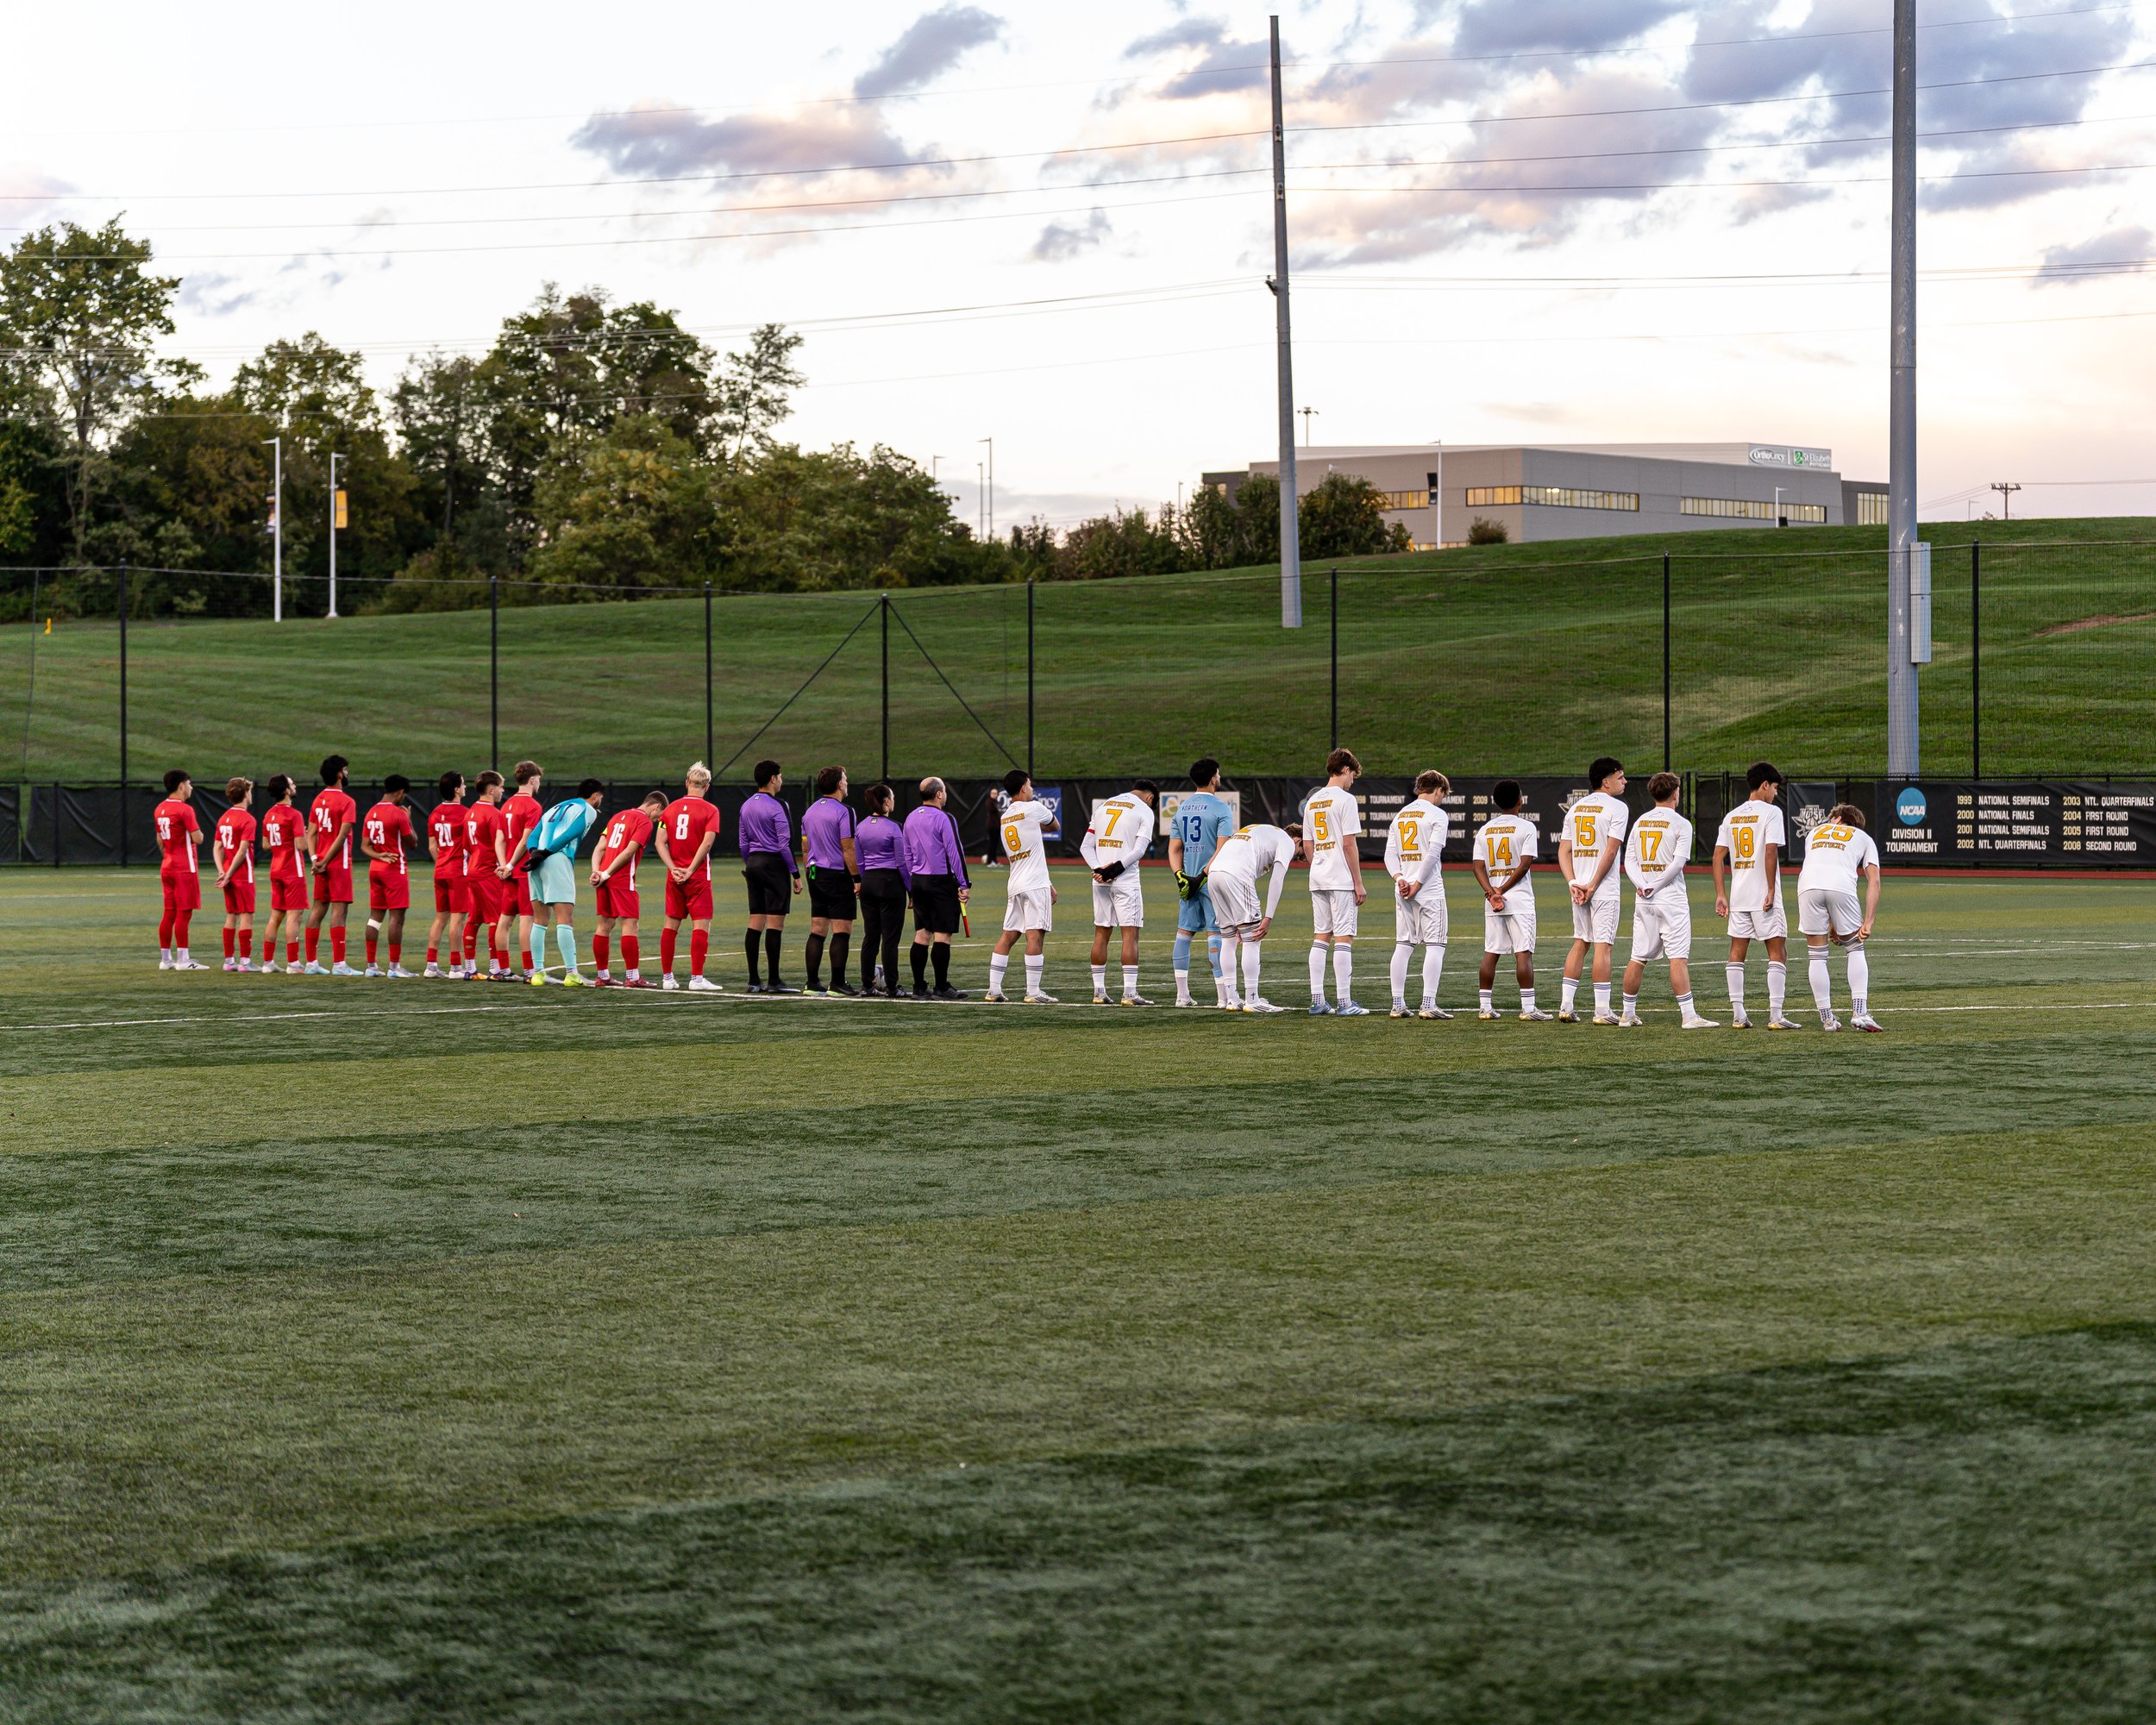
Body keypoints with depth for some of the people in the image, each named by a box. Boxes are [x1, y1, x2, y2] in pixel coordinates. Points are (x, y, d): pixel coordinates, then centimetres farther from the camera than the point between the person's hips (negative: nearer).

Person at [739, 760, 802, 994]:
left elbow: (743, 843, 15)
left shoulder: (746, 807, 12)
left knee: (755, 922, 8)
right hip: (774, 864, -8)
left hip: (753, 863, 8)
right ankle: (774, 982, -7)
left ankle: (754, 981, 8)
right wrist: (796, 874, -8)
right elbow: (784, 845, -13)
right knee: (775, 923, -6)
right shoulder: (777, 807, -12)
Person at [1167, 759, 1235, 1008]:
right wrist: (1204, 876, -14)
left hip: (1187, 881, 6)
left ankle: (1182, 995, 12)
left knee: (1184, 933, 10)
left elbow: (1174, 849, 8)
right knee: (1216, 934, -6)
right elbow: (1222, 850, -16)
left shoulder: (1181, 809, 12)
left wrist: (1181, 876, 0)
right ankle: (1224, 996, -7)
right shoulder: (1221, 809, -8)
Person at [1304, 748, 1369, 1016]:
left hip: (1317, 878, 7)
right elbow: (1349, 844, -13)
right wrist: (1358, 883, -10)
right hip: (1341, 879, -7)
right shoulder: (1345, 799, -9)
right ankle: (1344, 1002, -8)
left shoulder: (1312, 802, 13)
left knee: (1320, 936, 10)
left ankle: (1317, 1001, 8)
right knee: (1343, 937, -6)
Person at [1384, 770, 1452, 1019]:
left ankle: (1398, 1004, 8)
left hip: (1403, 889, 6)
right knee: (1435, 945, -4)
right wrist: (1418, 884, -11)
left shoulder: (1400, 815, 15)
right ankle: (1428, 1004, -12)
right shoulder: (1437, 814, -5)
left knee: (1403, 945, 10)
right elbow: (1433, 852, -14)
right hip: (1429, 889, -6)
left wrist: (1399, 878, -4)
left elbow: (1390, 854, 8)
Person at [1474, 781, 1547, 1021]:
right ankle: (1528, 1007, -11)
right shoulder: (1526, 827, -5)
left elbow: (1478, 866, 1)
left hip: (1491, 903, 5)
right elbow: (1525, 864, -13)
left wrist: (1491, 892, -9)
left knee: (1490, 953, 9)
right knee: (1523, 953, -6)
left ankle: (1486, 1006, 9)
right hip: (1520, 898, -5)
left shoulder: (1485, 830, 10)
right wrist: (1502, 891, -9)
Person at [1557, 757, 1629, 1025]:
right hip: (1604, 890, -6)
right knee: (1603, 945, -4)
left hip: (1579, 888, 6)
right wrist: (1593, 886, -12)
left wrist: (1573, 883, 0)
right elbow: (1611, 851, -15)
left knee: (1580, 943, 14)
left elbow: (1564, 851, 7)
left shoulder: (1575, 808, 13)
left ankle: (1565, 1007, 11)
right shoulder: (1616, 808, -7)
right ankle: (1602, 1011, -5)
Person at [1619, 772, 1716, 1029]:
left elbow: (1629, 860, 3)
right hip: (1671, 899, -5)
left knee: (1638, 957, 11)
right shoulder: (1681, 824, -5)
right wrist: (1655, 886, -10)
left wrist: (1641, 885, -8)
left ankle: (1628, 1013, 15)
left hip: (1643, 901, 5)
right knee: (1678, 958, -8)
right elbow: (1679, 861, -14)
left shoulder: (1639, 823, 11)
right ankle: (1689, 1015, -12)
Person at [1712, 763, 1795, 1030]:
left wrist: (1721, 895, 9)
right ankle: (1776, 1015, -7)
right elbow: (1771, 851, -16)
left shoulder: (1732, 816, 12)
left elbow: (1718, 856, 7)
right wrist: (1772, 891, -13)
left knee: (1737, 953, 8)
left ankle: (1737, 1015, 6)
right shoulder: (1771, 812, -6)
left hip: (1738, 897, 6)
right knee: (1777, 952, 0)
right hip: (1764, 896, -6)